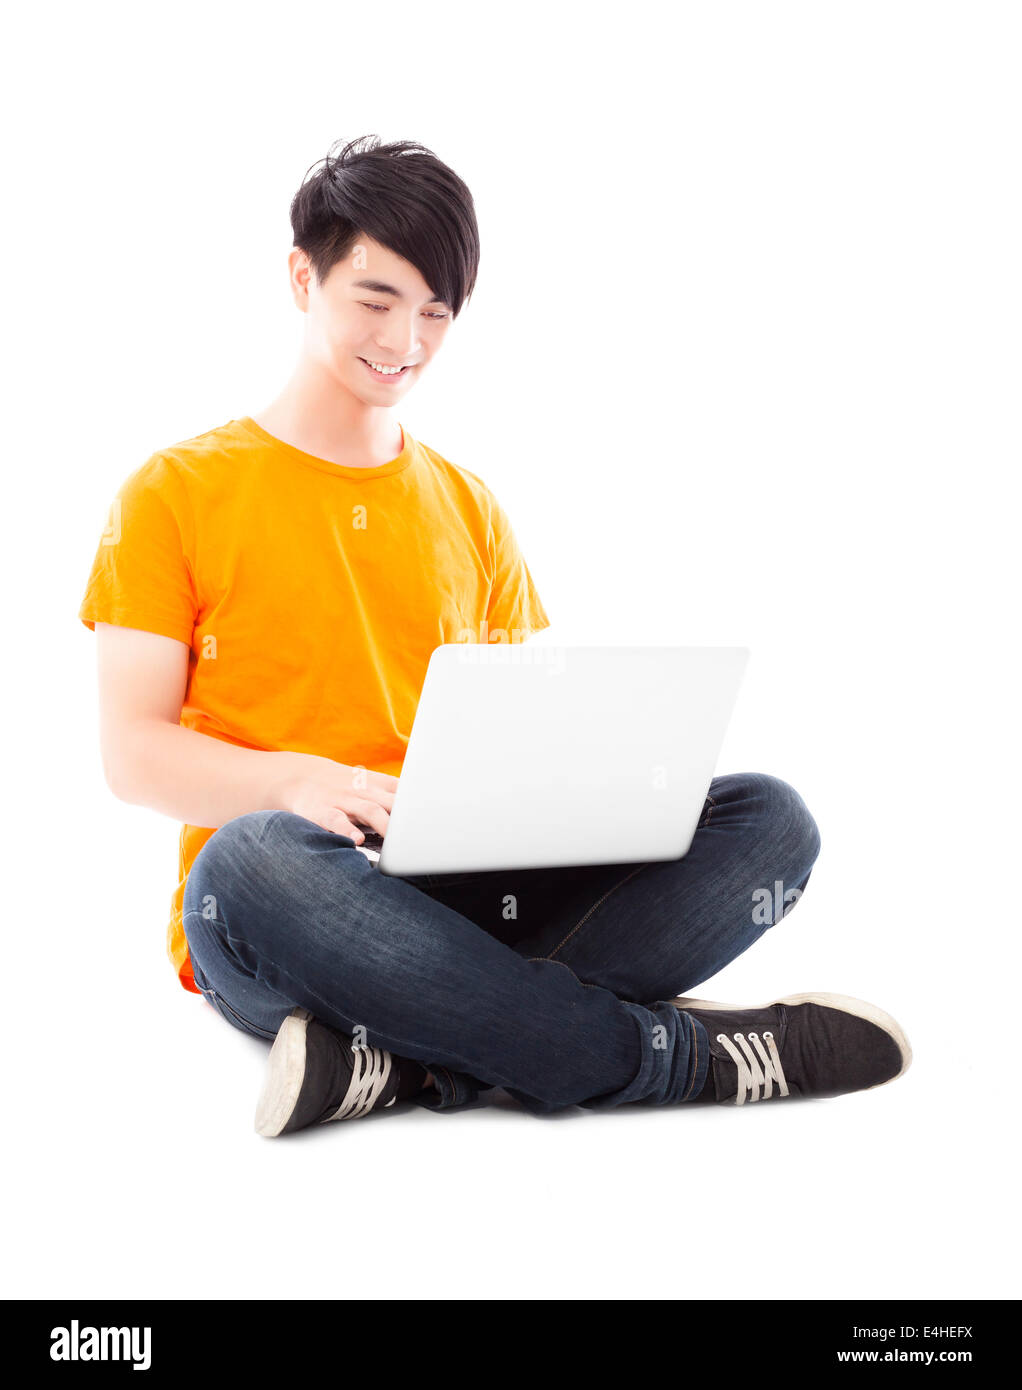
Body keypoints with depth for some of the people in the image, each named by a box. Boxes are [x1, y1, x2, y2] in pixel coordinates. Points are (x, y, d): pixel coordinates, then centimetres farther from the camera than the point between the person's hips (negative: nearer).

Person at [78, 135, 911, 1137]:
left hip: (469, 892, 4)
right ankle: (673, 1053, -27)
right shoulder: (177, 492, 6)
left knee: (768, 818, -16)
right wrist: (296, 781, -21)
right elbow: (132, 751, -1)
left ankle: (416, 1064, -32)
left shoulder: (468, 507, 18)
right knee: (254, 861, -40)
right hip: (275, 931, -3)